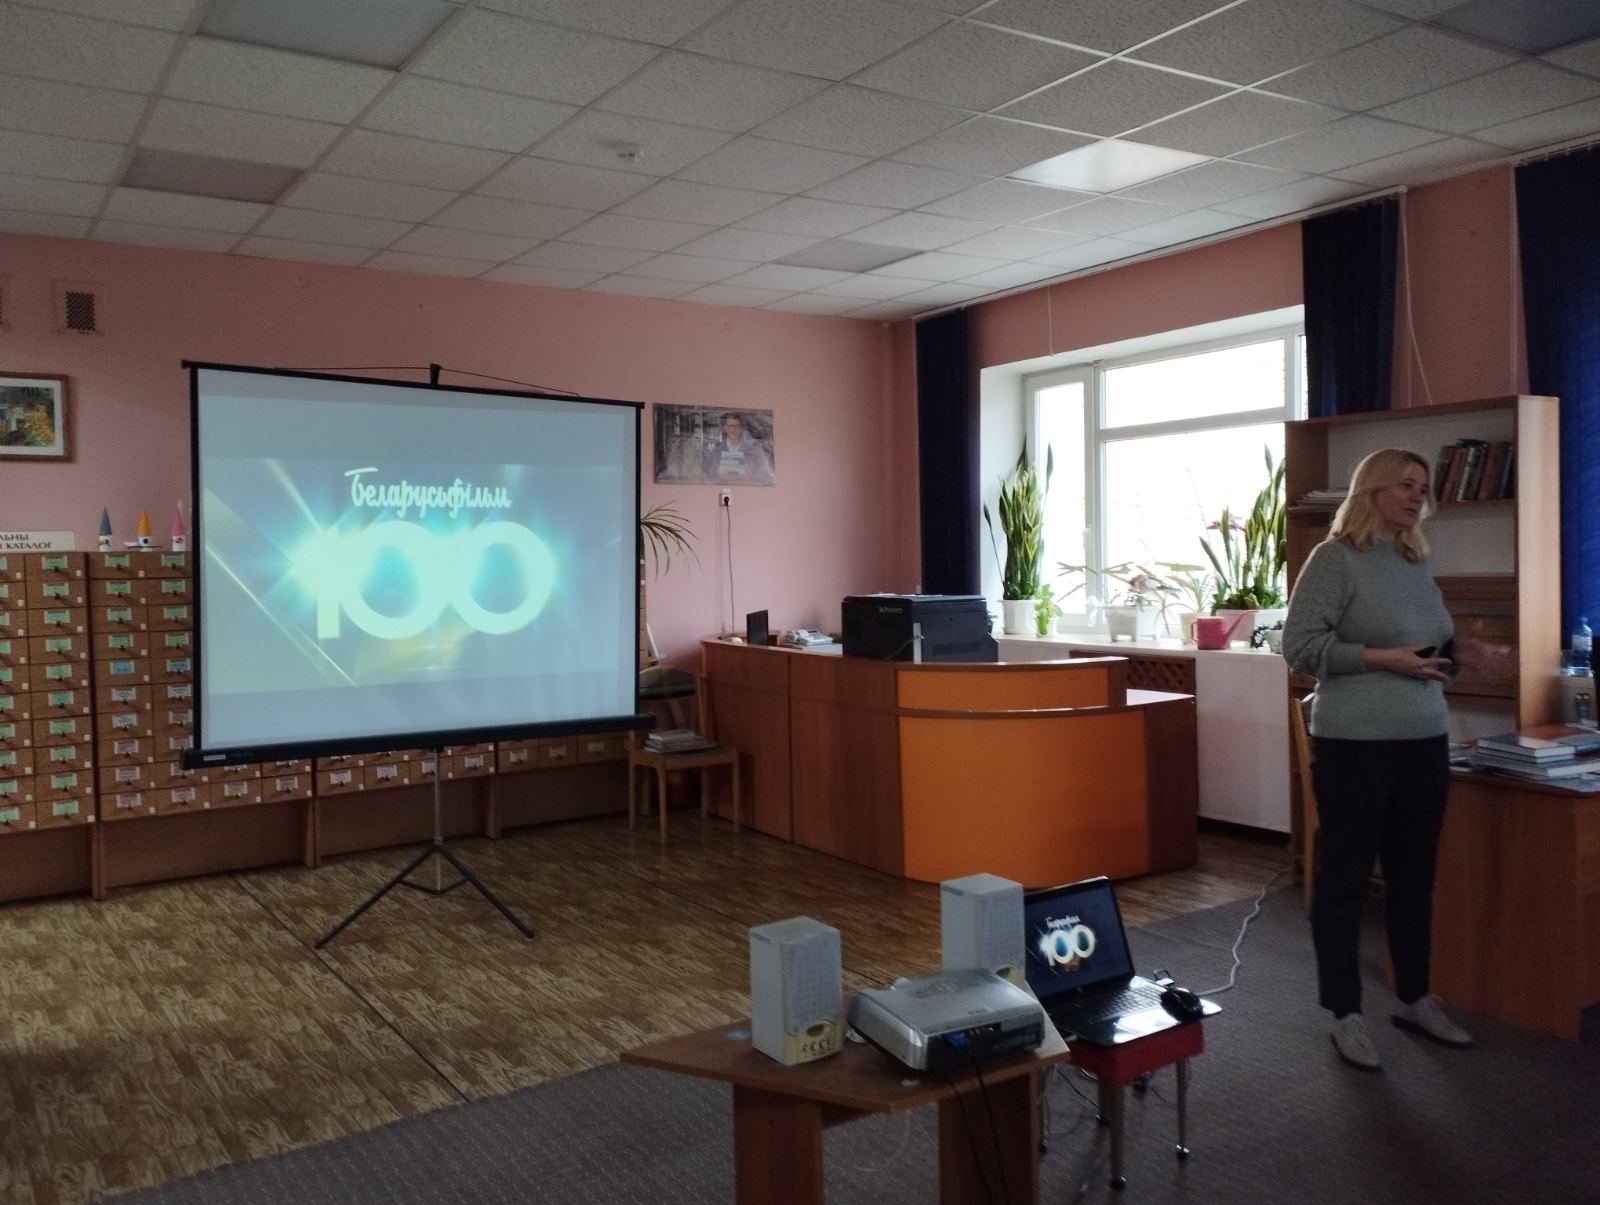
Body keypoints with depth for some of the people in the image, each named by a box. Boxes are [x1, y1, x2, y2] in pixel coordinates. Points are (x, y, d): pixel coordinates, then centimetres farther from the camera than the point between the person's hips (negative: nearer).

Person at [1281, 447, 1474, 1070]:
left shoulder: (1417, 564, 13)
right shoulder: (1334, 558, -8)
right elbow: (1300, 646, -13)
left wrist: (1444, 663, 3)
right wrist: (1383, 658, -18)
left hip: (1425, 741, 7)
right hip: (1354, 745, -7)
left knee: (1414, 875, 16)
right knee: (1344, 877, 3)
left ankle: (1415, 999, 32)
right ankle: (1346, 1015, 14)